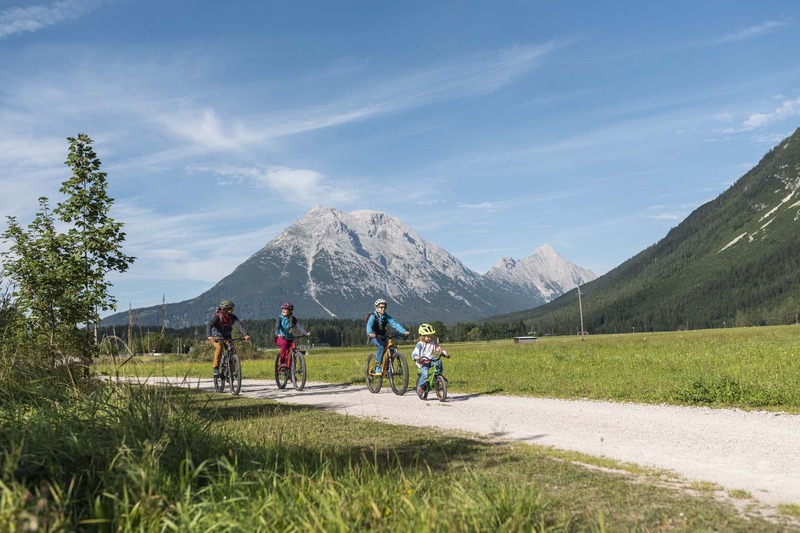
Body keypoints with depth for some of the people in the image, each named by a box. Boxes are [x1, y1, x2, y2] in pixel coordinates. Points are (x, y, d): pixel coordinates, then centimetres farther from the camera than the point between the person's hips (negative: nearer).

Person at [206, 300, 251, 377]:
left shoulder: (232, 317, -11)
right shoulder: (216, 316, -21)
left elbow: (239, 325, -25)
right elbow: (208, 326, -36)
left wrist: (246, 334, -43)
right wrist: (209, 336, -55)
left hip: (227, 337, 3)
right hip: (216, 337, -3)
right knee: (219, 347, -33)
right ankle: (216, 368, -25)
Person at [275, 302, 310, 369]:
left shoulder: (293, 319, 2)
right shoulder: (280, 318, -5)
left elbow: (299, 326, -12)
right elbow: (277, 326, -22)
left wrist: (306, 333, -30)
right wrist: (278, 333, -44)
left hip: (289, 339, 3)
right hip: (280, 338, -3)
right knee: (284, 343, -35)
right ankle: (282, 362, -27)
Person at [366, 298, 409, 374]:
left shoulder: (386, 316, -2)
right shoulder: (373, 316, -14)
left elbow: (394, 323, -13)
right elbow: (369, 325, -31)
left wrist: (404, 331, -28)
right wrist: (370, 333, -54)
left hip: (382, 337, 5)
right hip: (374, 337, -5)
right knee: (381, 346, -33)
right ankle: (378, 367, -28)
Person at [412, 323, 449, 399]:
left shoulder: (433, 344, 7)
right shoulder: (420, 345, -6)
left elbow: (439, 349, 3)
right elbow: (414, 353, -16)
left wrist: (444, 353, -17)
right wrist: (416, 357, -39)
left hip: (431, 361, 4)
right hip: (422, 362, -4)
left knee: (439, 362, -26)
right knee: (425, 374, -28)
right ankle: (420, 387, -9)